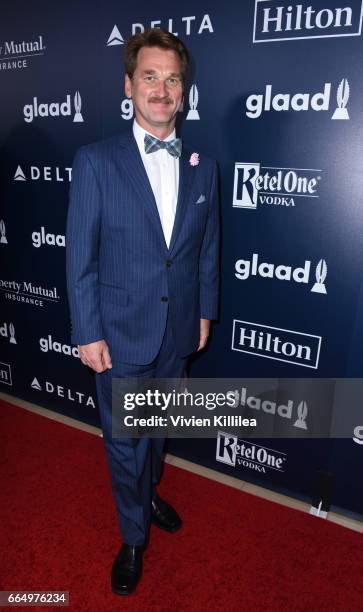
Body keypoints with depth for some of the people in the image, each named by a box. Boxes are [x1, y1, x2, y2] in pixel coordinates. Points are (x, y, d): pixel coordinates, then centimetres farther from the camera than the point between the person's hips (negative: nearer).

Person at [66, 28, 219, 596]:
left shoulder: (202, 166, 1)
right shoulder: (96, 161, -10)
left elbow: (207, 248, 7)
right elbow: (80, 256, -10)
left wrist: (205, 311, 8)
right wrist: (87, 333, -11)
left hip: (178, 330, 4)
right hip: (121, 332, -3)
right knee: (124, 439, 12)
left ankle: (148, 493, 52)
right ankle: (134, 536, 37)